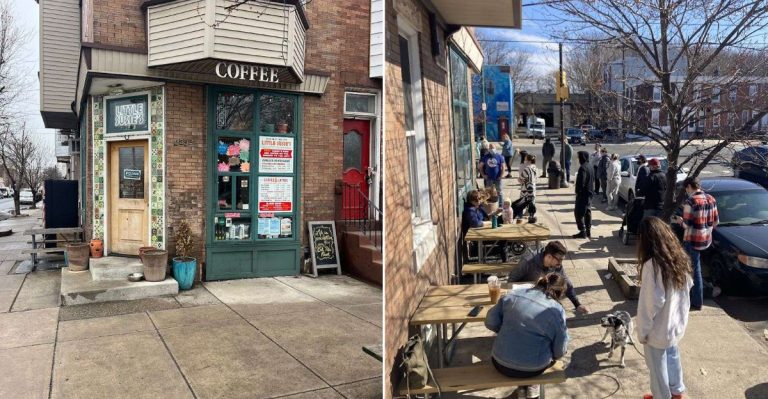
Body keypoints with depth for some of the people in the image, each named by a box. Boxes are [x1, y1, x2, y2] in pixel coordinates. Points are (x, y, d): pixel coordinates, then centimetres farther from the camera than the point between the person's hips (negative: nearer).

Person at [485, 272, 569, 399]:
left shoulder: (513, 294, -3)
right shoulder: (557, 311, -9)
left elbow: (491, 322, 0)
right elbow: (559, 351, -3)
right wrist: (552, 355, 19)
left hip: (500, 363, 2)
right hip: (533, 369, -2)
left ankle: (522, 385, 34)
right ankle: (532, 385, 29)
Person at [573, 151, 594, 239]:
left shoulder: (583, 168, -20)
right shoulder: (590, 167, 10)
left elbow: (581, 182, -24)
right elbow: (593, 178, 19)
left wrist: (578, 191, -13)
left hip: (583, 193, -9)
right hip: (589, 193, 9)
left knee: (578, 212, -3)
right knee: (587, 212, 14)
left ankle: (582, 232, -2)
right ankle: (588, 231, 19)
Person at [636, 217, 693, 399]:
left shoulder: (652, 265, -30)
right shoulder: (680, 258, -7)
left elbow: (649, 304, -25)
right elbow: (687, 287, 6)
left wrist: (642, 331, -12)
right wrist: (680, 315, 18)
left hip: (659, 328, -7)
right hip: (676, 323, 8)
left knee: (658, 366, 14)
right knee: (672, 355, 29)